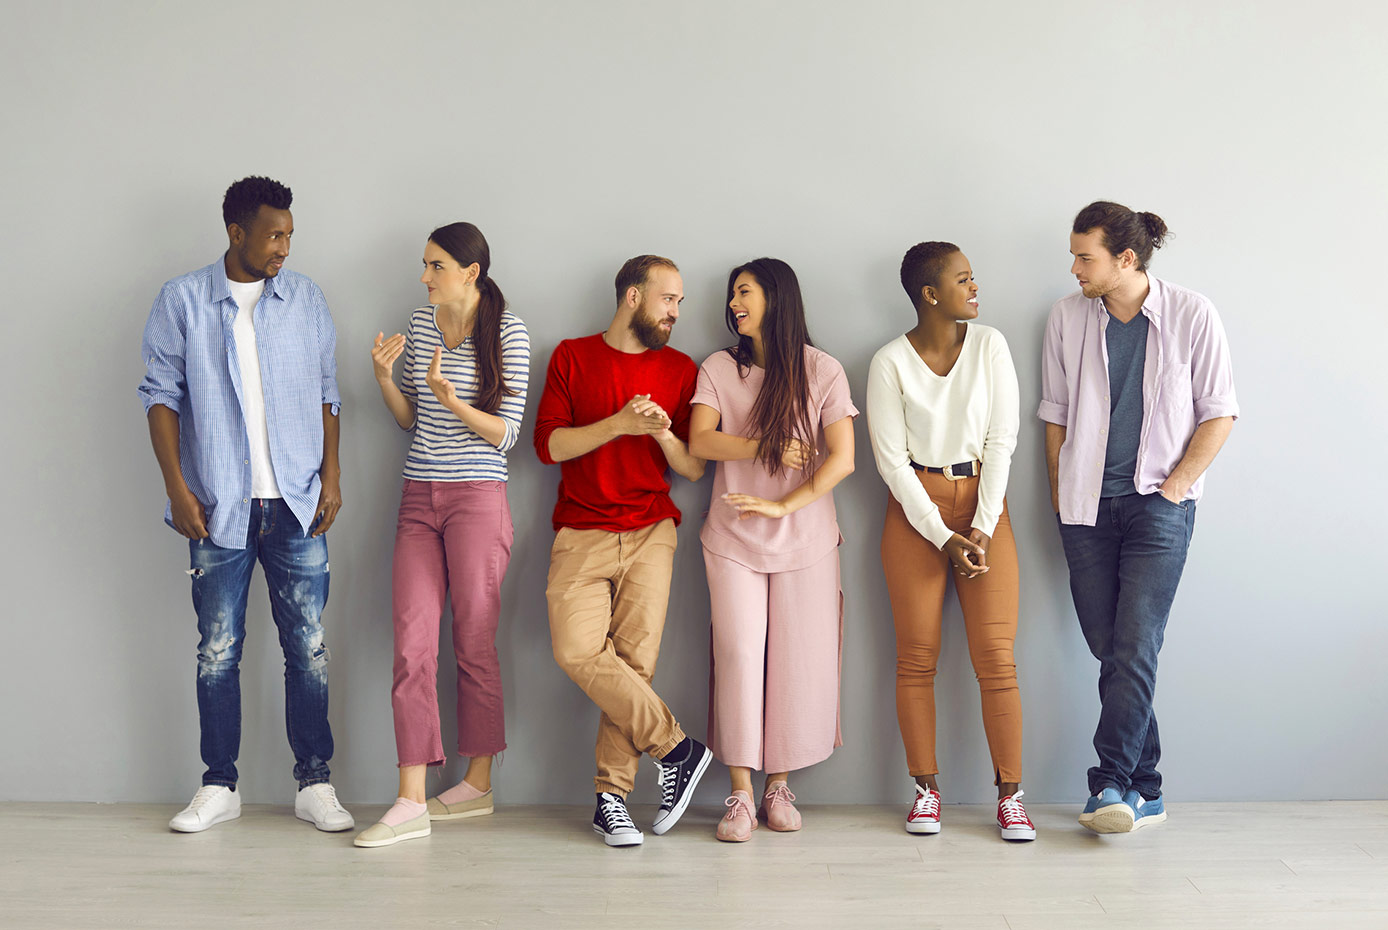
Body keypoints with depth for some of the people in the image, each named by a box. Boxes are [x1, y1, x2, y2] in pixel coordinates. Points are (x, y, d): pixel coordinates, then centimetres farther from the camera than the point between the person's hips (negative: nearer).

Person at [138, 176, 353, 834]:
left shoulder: (305, 299, 8)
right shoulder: (182, 302, 2)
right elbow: (161, 395, 2)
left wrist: (332, 474, 3)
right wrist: (177, 488, -6)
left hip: (297, 505, 1)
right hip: (219, 506, -1)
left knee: (308, 648, 2)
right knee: (217, 651, 4)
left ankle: (314, 783, 12)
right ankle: (219, 786, 16)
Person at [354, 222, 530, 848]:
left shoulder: (508, 334, -5)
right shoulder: (420, 324, 11)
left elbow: (504, 434, -7)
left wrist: (452, 400, -22)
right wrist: (384, 377, -1)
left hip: (477, 497, -5)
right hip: (419, 497, 5)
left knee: (474, 642, 3)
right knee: (411, 644, -3)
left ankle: (478, 783, 18)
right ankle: (411, 802, -2)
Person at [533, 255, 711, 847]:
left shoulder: (680, 370, 12)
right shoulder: (572, 357, 8)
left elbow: (695, 469, 9)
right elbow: (547, 444, -2)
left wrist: (663, 434, -11)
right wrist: (618, 424, -14)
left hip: (650, 532, 1)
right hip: (581, 534, -1)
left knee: (636, 659, -9)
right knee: (579, 650, -19)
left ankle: (611, 798, 2)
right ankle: (676, 748, -5)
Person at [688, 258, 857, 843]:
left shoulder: (821, 372, 0)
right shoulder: (719, 369, 6)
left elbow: (842, 459, -8)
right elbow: (700, 442, -7)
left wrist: (782, 504, -16)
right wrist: (770, 448, -14)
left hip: (805, 539, -1)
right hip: (732, 539, 1)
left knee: (797, 662, 1)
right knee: (738, 656, -4)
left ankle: (778, 787, 15)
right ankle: (740, 795, 1)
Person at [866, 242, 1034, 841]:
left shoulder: (989, 345, 3)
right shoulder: (890, 362, -3)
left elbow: (1002, 439, 0)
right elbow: (891, 459, -5)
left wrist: (982, 529, -8)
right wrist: (943, 537, -10)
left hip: (982, 502, 1)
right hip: (914, 510, -1)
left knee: (995, 654, -4)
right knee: (917, 655, 0)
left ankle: (1010, 793, 3)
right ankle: (926, 788, 12)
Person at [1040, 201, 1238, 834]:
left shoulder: (1191, 316, -3)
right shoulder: (1067, 317, 4)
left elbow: (1218, 414, 0)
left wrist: (1174, 487, -6)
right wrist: (1060, 496, 7)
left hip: (1159, 504, -3)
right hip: (1087, 507, 3)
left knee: (1135, 645, -13)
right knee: (1109, 649, 3)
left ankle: (1112, 783, -11)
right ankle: (1143, 792, 11)